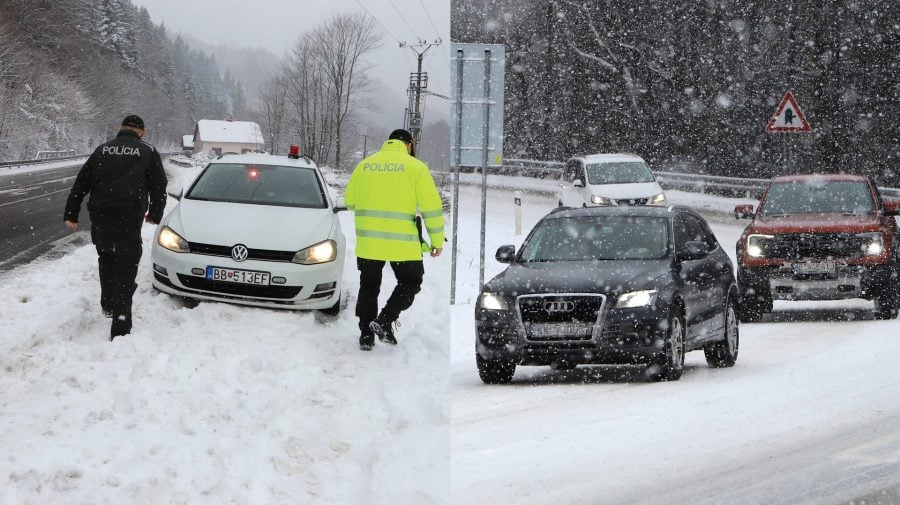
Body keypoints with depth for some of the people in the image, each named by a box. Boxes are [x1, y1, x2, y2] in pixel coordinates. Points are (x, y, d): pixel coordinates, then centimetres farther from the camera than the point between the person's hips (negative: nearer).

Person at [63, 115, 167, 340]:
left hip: (99, 216, 3)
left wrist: (71, 214, 17)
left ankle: (108, 304, 34)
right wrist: (155, 214, 26)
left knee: (106, 258, 29)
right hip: (129, 217, -3)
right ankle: (120, 328, -11)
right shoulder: (148, 152, 8)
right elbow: (159, 186, 11)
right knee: (125, 270, -3)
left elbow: (80, 184, 14)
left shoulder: (102, 150, 16)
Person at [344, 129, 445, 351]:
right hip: (402, 241, -3)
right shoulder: (415, 167, -3)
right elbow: (432, 207, -5)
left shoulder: (365, 164, 8)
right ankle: (384, 321, -2)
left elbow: (350, 201, 15)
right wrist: (437, 240, 3)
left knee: (369, 286, 17)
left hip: (367, 240, 3)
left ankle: (366, 335, 16)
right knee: (410, 283, 14)